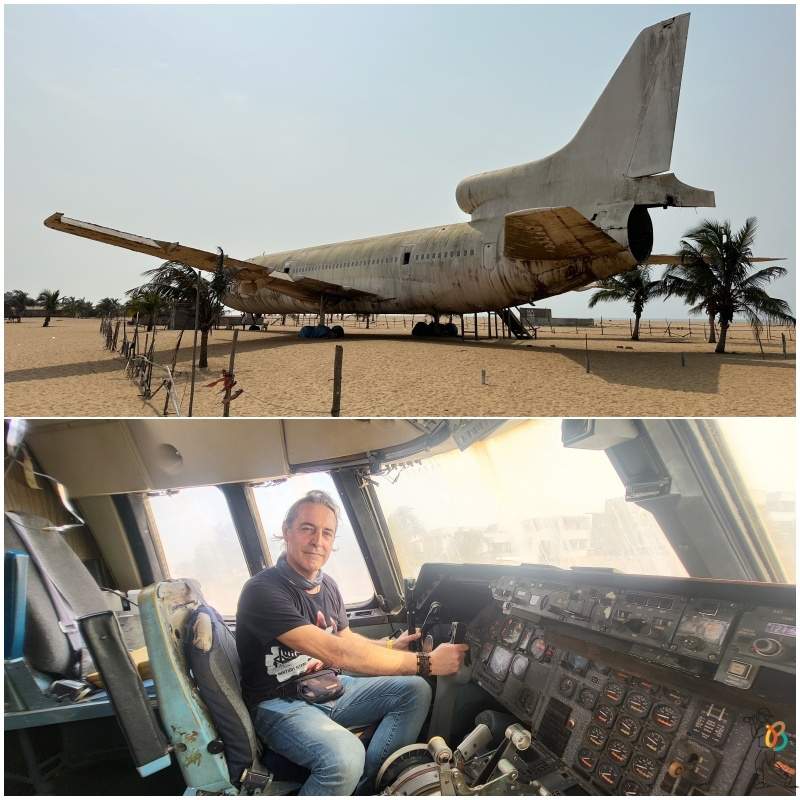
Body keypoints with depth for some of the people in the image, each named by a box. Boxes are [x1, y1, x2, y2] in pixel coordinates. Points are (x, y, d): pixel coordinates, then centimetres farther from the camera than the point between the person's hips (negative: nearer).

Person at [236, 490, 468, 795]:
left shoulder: (327, 586, 5)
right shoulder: (263, 590, -24)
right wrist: (426, 663, -29)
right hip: (280, 703, -8)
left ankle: (363, 787, -7)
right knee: (345, 756, -36)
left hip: (327, 689, 8)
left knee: (416, 691, -4)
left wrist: (393, 646, -5)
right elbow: (336, 653, -30)